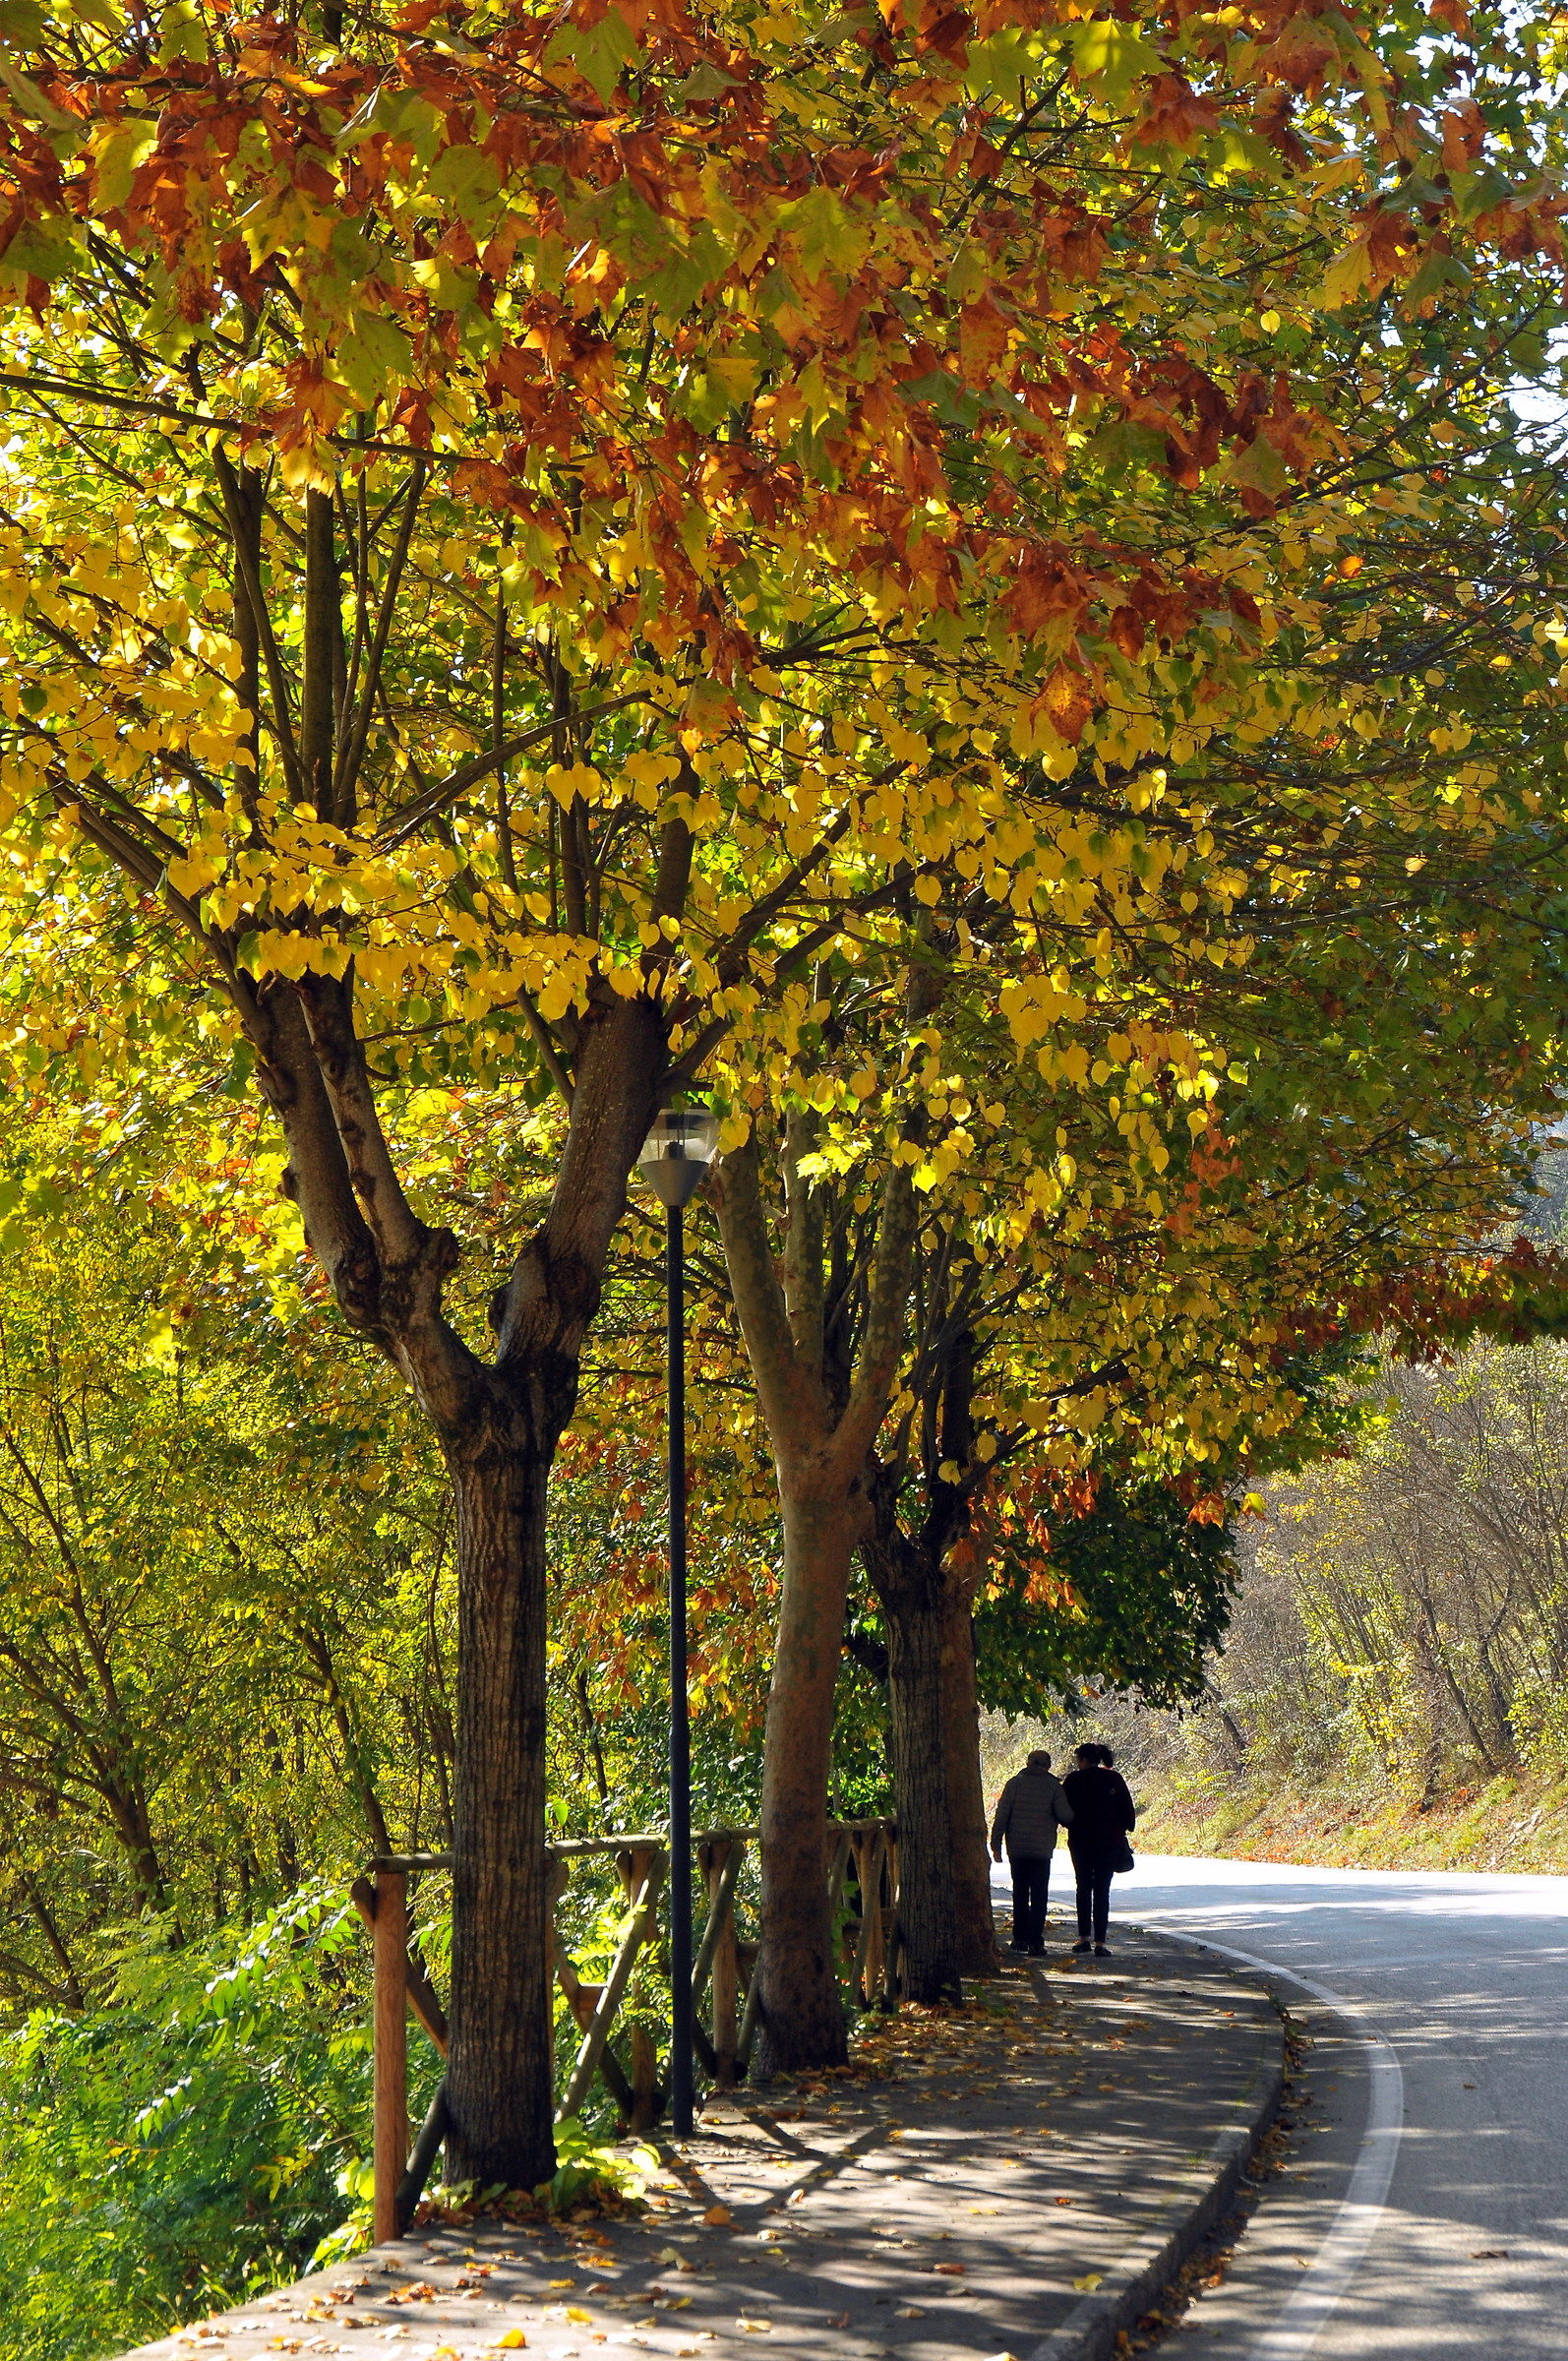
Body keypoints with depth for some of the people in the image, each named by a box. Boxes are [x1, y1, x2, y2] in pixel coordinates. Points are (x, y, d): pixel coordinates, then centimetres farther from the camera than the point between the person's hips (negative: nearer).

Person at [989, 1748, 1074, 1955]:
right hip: (1042, 1850, -2)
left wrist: (996, 1845, 3)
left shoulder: (1015, 1783, 2)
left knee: (1020, 1894, 14)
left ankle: (1020, 1938, 15)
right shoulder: (1053, 1786, -2)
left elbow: (1002, 1815, -1)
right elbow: (1065, 1816, -9)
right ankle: (1035, 1942, -5)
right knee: (1039, 1896, 1)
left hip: (1017, 1849, 2)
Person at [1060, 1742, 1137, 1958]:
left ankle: (1084, 1937, 8)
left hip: (1081, 1841, -1)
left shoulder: (1074, 1780, -3)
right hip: (1110, 1841, 1)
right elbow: (1128, 1809, 2)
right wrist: (1126, 1829, 14)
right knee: (1102, 1891, 2)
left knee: (1084, 1888, 13)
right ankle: (1100, 1941, -4)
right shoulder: (1114, 1778, 2)